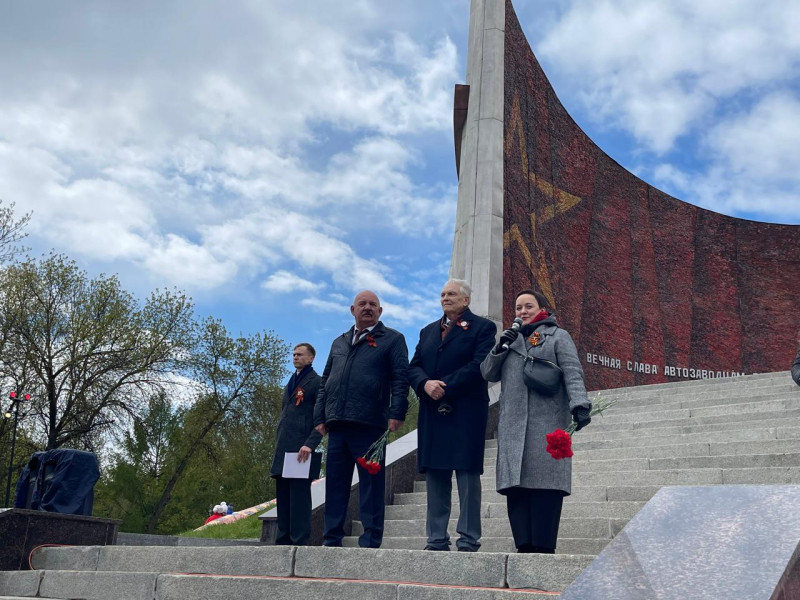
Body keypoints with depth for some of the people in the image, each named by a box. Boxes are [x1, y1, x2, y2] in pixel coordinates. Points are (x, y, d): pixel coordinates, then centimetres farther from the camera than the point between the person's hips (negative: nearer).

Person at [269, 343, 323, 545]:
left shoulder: (317, 382, -2)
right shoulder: (290, 384, 23)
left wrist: (310, 444, -21)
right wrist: (278, 445, 19)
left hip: (302, 450, -8)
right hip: (284, 450, 8)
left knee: (299, 496, -9)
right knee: (283, 497, 10)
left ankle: (299, 542, -6)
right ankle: (283, 542, 16)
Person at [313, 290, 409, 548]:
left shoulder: (392, 339, 7)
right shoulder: (339, 343, 23)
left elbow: (401, 378, -2)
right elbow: (325, 381, 23)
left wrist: (396, 413, -13)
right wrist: (320, 416, 14)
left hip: (369, 423, -5)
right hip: (337, 423, 5)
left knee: (371, 483, -2)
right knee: (335, 483, 7)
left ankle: (370, 541, 4)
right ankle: (331, 539, 13)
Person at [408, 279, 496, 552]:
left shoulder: (482, 327, 3)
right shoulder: (428, 331, 21)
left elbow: (478, 366, -11)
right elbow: (413, 367, 12)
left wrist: (445, 387, -16)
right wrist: (425, 384, -10)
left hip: (466, 412, -5)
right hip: (432, 413, 6)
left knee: (467, 473, -3)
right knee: (435, 474, 6)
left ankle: (469, 540, 3)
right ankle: (436, 540, 11)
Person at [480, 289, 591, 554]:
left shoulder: (558, 336, 11)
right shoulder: (510, 339, 25)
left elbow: (573, 373, -2)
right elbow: (488, 374, 18)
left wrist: (579, 404, -18)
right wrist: (500, 347, 2)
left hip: (547, 424, -4)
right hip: (512, 425, 4)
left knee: (545, 482, -10)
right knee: (515, 485, -4)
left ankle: (544, 548, -9)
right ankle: (524, 545, -3)